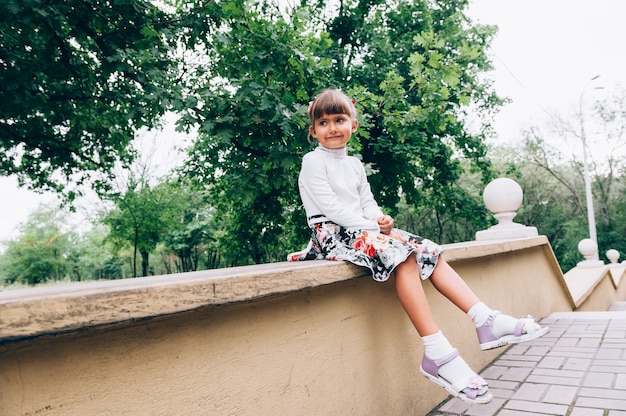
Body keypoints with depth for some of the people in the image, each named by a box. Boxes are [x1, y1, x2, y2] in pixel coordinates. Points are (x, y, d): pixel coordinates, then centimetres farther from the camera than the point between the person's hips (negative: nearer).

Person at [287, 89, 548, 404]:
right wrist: (370, 228, -19)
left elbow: (367, 201, 13)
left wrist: (379, 219, -10)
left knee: (428, 251, -7)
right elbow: (330, 206, -14)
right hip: (333, 234, -8)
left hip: (364, 228, 8)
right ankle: (437, 355, -34)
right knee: (402, 256, -31)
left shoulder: (355, 165, 20)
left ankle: (487, 321, -13)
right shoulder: (313, 161, -3)